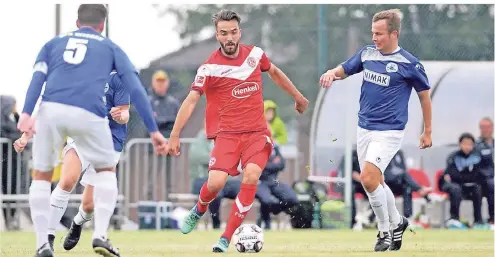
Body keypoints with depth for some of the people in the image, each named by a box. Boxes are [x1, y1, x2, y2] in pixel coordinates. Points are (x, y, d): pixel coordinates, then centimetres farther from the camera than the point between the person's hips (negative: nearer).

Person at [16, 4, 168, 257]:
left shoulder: (53, 43, 27)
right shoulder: (110, 48, 25)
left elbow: (37, 78, 8)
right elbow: (135, 89, 13)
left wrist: (26, 113, -5)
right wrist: (153, 130, 11)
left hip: (51, 110, 1)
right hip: (88, 114, -1)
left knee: (41, 176, 20)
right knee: (106, 170, 23)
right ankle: (100, 235, 7)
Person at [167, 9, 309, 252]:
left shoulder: (255, 54, 4)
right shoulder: (209, 68, -7)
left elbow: (274, 73, 25)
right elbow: (191, 100, -11)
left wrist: (297, 96, 34)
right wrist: (175, 135, -17)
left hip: (257, 133, 2)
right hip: (227, 134, -2)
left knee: (251, 176, -23)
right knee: (216, 182, -20)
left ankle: (226, 238, -16)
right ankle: (198, 211, 19)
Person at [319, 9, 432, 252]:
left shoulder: (409, 64, -11)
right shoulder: (367, 53, 2)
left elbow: (424, 95, 0)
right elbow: (344, 70, 15)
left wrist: (427, 132, 6)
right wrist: (331, 74, -10)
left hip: (389, 131, -6)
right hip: (364, 129, 6)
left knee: (368, 179, -19)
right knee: (374, 182, 13)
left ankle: (385, 231, -2)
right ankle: (396, 222, 35)